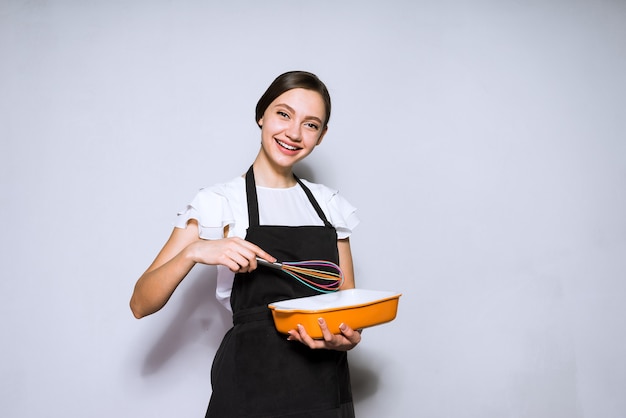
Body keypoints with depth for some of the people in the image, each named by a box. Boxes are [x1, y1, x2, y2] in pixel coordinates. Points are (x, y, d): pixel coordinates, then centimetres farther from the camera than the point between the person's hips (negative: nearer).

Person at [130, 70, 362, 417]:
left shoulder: (332, 205, 5)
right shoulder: (219, 202, -5)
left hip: (327, 386, 4)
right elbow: (141, 304, -9)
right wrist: (193, 251, -25)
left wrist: (348, 337, -13)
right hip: (251, 388, -3)